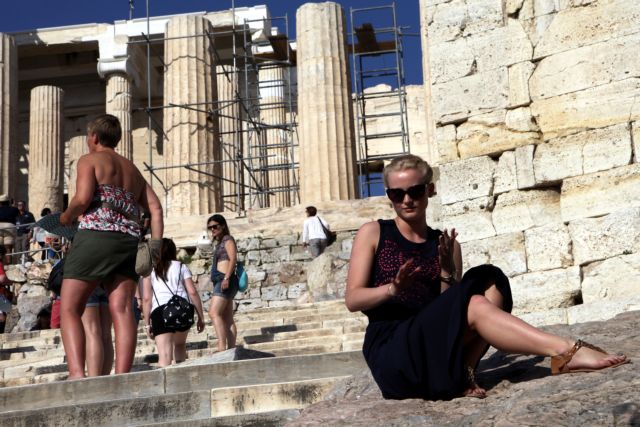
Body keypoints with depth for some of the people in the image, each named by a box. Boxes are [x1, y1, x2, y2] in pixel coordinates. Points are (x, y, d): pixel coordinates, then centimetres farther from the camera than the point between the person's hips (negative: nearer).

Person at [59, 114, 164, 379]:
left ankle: (77, 373, -18)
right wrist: (156, 243, 9)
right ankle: (122, 376, -18)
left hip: (95, 236, -5)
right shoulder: (132, 169, 26)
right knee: (122, 311, -5)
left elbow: (83, 198, -9)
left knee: (69, 309, -1)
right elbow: (155, 208, 15)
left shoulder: (89, 160, 7)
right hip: (130, 241, 6)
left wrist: (66, 217, 8)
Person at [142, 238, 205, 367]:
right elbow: (192, 292, 8)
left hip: (160, 311, -2)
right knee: (180, 344, 29)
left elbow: (146, 298, 7)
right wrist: (201, 317, 12)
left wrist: (147, 323, 10)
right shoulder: (181, 266, 19)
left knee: (165, 357, -9)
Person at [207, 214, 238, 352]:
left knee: (214, 312, -21)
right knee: (227, 319, 4)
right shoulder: (219, 243, 24)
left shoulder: (228, 239, -1)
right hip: (220, 281, 10)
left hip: (225, 281, -10)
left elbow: (233, 259, -14)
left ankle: (222, 347, -29)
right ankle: (231, 349, 2)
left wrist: (226, 278, -24)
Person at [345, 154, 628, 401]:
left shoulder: (445, 245, 14)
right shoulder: (373, 234, 7)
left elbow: (450, 308, 9)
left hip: (435, 350, 4)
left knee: (489, 280, -17)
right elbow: (352, 299, -1)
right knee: (472, 304, -28)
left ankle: (461, 375, -27)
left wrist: (447, 274, -9)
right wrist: (393, 289, -20)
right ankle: (566, 353, -35)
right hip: (390, 351, -4)